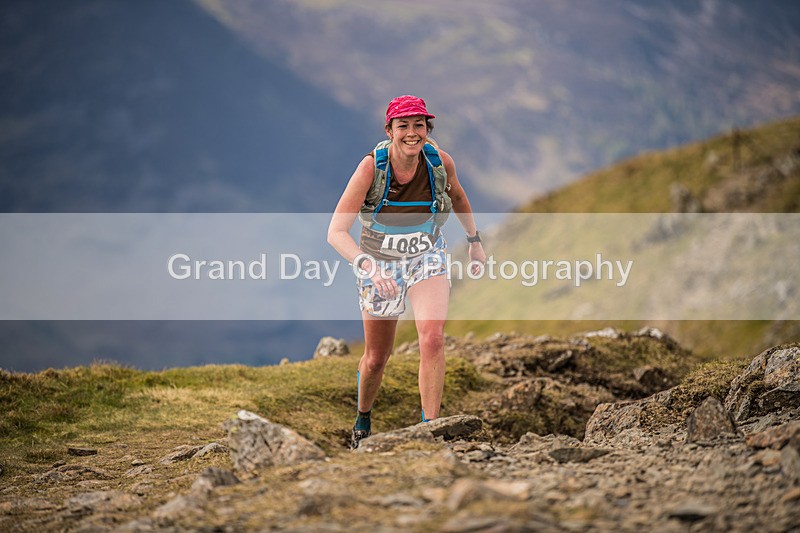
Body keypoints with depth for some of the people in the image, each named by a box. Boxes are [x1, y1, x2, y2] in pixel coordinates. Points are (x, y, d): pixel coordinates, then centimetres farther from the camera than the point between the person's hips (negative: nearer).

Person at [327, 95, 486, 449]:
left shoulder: (440, 161, -18)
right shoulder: (371, 167, -26)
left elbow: (457, 195, 9)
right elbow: (336, 232, -32)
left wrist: (474, 240, 14)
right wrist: (367, 265, -48)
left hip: (427, 258, 1)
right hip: (380, 264, -1)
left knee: (432, 337, -25)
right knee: (376, 358, 12)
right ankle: (363, 420, 42)